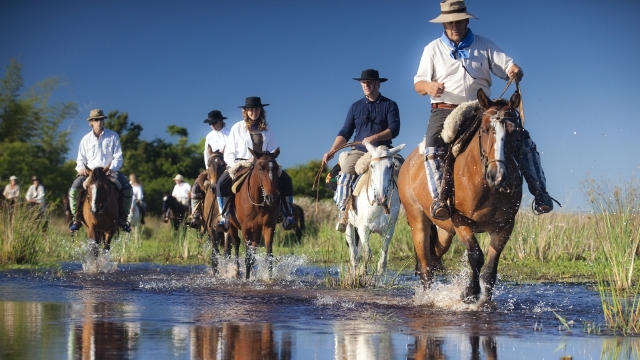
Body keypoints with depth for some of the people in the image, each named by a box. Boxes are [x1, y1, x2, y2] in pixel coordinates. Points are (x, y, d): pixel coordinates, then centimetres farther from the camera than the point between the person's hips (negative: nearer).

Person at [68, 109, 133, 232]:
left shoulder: (113, 136, 2)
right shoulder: (86, 139, 7)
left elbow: (118, 157, 0)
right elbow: (81, 158, 13)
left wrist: (111, 169, -17)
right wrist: (81, 168, -10)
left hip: (110, 170, -1)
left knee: (127, 189, -24)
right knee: (74, 190, -22)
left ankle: (123, 218, -8)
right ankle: (76, 218, -3)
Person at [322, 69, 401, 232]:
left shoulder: (390, 105, 5)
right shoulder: (355, 107, 14)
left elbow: (394, 130, -7)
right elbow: (345, 133, 10)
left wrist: (374, 137, -24)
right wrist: (331, 151, -4)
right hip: (359, 152, 1)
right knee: (344, 174, -25)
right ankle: (342, 213, -27)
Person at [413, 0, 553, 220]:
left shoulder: (484, 46, 11)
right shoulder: (433, 49, 9)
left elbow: (510, 67, 4)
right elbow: (418, 84, 7)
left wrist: (515, 73, -22)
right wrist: (429, 87, -18)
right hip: (445, 110, -1)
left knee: (522, 138, -13)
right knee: (433, 146, -32)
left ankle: (539, 192, -8)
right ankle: (439, 198, -35)